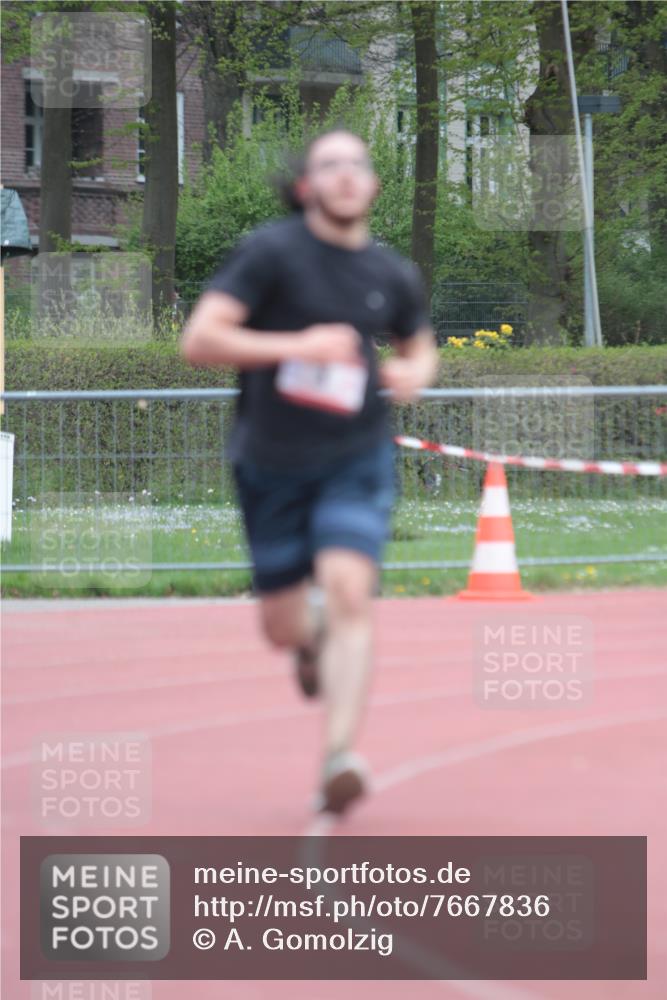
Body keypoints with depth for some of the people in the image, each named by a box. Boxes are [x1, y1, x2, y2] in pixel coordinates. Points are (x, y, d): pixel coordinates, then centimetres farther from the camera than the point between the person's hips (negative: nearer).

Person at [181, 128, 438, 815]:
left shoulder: (395, 276, 2)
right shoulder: (271, 252, -11)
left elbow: (420, 347, 22)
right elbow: (198, 341, -18)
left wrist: (413, 374, -3)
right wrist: (295, 346, -26)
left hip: (357, 457, 1)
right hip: (272, 463, -1)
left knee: (349, 593, -21)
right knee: (282, 628, 8)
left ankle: (338, 758, -25)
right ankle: (313, 633, 48)